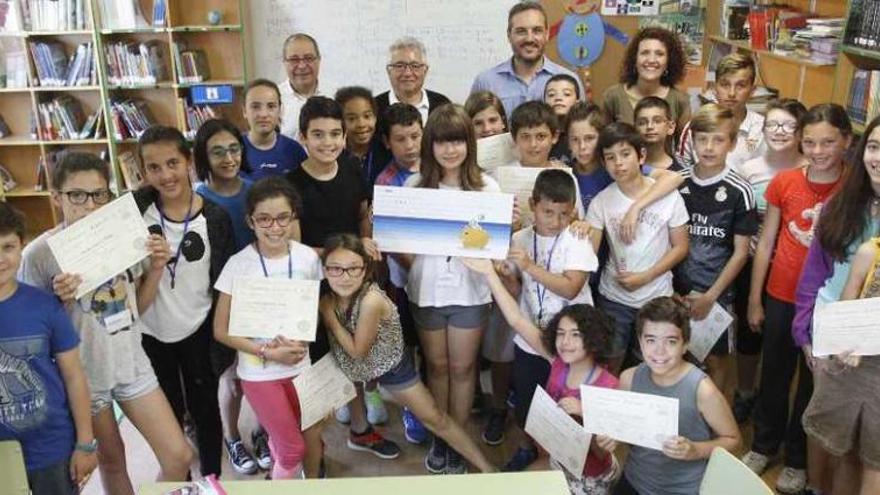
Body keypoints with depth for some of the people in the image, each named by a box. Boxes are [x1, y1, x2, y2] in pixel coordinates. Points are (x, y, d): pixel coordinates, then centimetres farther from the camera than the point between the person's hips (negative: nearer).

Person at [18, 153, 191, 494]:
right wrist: (61, 301, -26)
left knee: (179, 456, 3)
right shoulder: (39, 253, -16)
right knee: (112, 461, 16)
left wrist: (156, 268, -9)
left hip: (132, 363, 4)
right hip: (84, 375, -3)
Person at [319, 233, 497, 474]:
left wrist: (330, 316, -26)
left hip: (390, 364, -4)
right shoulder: (329, 296, -19)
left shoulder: (371, 300, -37)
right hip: (353, 365, 5)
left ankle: (487, 469, 13)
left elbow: (358, 351, -26)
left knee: (436, 419, 2)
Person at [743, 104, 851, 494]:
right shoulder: (784, 183, -6)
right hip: (780, 298, 2)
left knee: (813, 382, 14)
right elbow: (765, 244, 1)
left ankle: (797, 459, 32)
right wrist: (754, 299, 3)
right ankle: (763, 445, 37)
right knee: (774, 375, 17)